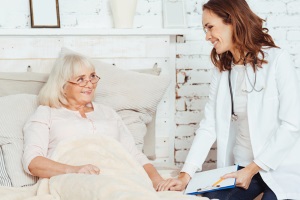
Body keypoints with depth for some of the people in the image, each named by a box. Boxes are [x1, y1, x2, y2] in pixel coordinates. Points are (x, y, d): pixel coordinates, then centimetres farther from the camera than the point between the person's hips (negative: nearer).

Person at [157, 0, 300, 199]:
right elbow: (209, 125, -1)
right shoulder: (222, 69, 6)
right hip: (239, 167, 5)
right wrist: (186, 174, -10)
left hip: (281, 170, -4)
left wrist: (253, 169, -17)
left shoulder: (278, 60, -13)